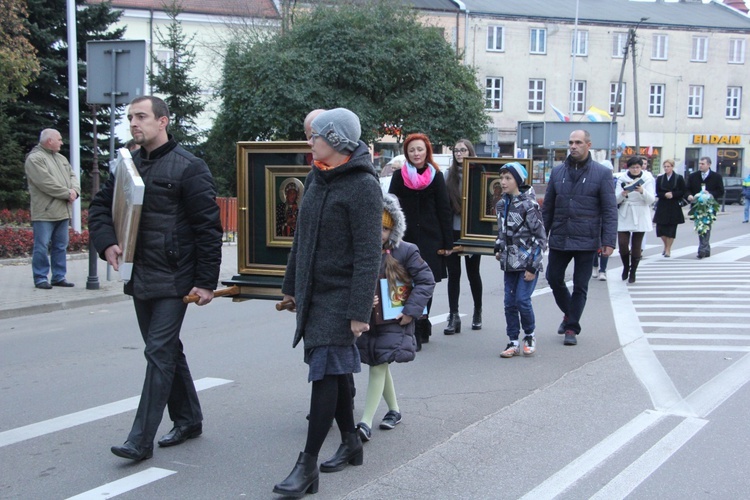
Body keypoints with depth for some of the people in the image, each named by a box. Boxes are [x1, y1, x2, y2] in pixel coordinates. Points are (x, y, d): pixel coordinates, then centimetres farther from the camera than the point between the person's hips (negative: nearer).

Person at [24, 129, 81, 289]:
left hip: (63, 211, 8)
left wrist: (75, 190, -7)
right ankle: (40, 278, 3)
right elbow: (46, 182, -17)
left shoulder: (61, 158, 20)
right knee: (42, 247, -4)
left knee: (61, 246, 10)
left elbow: (72, 176, 15)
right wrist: (67, 193, -13)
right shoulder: (35, 158, -8)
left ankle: (59, 277, 17)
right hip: (44, 212, -8)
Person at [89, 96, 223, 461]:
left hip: (173, 279, -7)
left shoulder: (188, 167, -10)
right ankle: (188, 420, 30)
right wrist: (106, 241, -3)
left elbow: (209, 227, -11)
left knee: (160, 352, -7)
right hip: (140, 277, 8)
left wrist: (206, 281, -14)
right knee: (167, 350, 16)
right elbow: (100, 207, 18)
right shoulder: (129, 166, 11)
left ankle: (141, 439, -4)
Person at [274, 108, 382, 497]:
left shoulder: (363, 185, -15)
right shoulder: (316, 177, 9)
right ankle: (350, 442, 29)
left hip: (340, 296, -8)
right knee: (332, 370, 15)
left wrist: (359, 311, -21)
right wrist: (291, 284, 20)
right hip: (312, 291, 8)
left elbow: (368, 255, -18)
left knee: (326, 372, -7)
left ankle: (308, 465, -4)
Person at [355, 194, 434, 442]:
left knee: (379, 366, -9)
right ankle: (394, 410, 35)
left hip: (394, 320, -4)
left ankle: (366, 421, -8)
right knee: (380, 364, 15)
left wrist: (411, 310, -13)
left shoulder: (406, 252, -9)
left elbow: (426, 280, -6)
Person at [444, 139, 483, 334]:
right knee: (453, 274, 2)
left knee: (473, 273, 10)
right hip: (452, 231, 2)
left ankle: (477, 312, 27)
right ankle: (453, 316, 5)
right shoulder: (450, 175, 6)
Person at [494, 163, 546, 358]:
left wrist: (532, 266, -13)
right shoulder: (502, 204, 7)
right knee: (510, 303, 5)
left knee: (522, 300, -8)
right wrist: (499, 249, 7)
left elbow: (540, 237, -12)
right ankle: (513, 342, 14)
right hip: (509, 262, 6)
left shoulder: (529, 204, -13)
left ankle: (529, 336, 15)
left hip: (528, 262, -6)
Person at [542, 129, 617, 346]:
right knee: (554, 279, 10)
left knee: (580, 286, 4)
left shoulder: (602, 173, -3)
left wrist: (608, 241, -12)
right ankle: (569, 314, 34)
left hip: (586, 240, -3)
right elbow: (548, 207, 12)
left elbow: (610, 210, -5)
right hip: (559, 239, 4)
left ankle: (571, 328, 16)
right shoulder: (557, 172, 7)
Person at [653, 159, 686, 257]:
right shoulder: (660, 178, 8)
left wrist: (672, 194, -15)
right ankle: (666, 245, 25)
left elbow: (683, 192, -2)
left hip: (674, 207, -2)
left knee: (671, 229, -2)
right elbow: (657, 193, 4)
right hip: (662, 207, 2)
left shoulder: (679, 178, 1)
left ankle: (668, 249, 10)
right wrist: (665, 195, -15)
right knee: (660, 228, -1)